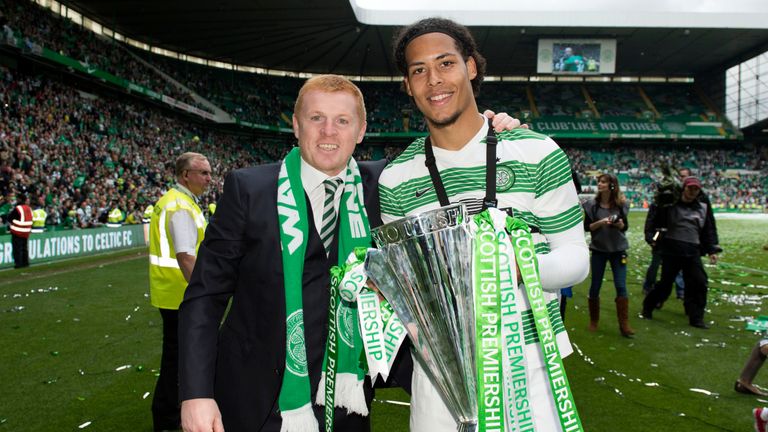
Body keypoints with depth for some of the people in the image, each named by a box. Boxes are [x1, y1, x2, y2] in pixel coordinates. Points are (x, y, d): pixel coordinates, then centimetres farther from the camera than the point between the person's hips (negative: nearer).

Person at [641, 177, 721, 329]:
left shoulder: (702, 208, 13)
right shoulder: (671, 205, -1)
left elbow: (709, 231, 18)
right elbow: (656, 223, -5)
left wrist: (712, 250, 11)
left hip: (693, 252, 4)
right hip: (672, 249, -4)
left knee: (699, 282, -2)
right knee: (666, 282, 2)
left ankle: (696, 318, 10)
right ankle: (648, 307, 22)